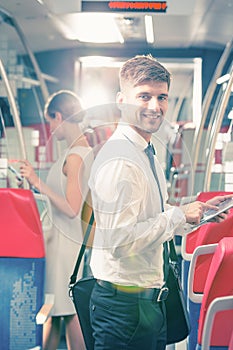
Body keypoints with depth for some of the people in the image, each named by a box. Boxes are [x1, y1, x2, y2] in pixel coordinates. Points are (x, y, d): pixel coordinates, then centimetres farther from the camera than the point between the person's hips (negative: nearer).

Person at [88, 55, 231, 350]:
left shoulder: (147, 155, 12)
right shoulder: (119, 159, -20)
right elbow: (120, 238, -26)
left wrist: (197, 212, 9)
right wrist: (179, 215, -18)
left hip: (150, 299, 10)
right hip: (125, 305, -10)